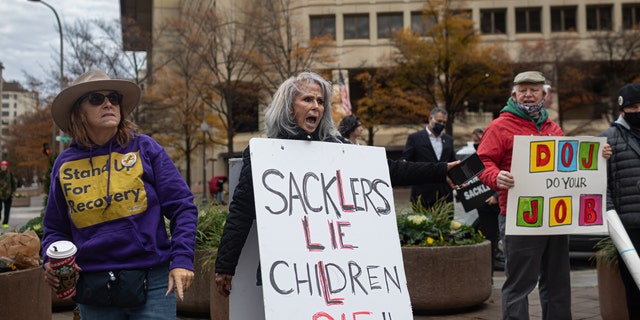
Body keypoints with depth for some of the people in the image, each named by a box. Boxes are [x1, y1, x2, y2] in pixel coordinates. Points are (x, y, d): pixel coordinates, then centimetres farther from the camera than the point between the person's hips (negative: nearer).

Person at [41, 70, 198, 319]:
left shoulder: (144, 149, 1)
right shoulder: (64, 165, 7)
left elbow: (182, 207, -1)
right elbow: (55, 228, 17)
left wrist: (182, 260, -12)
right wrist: (51, 261, -3)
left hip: (152, 284, -2)